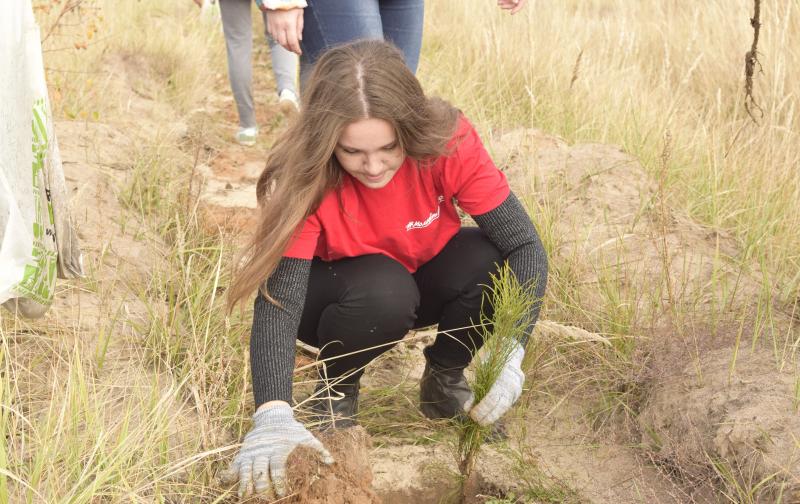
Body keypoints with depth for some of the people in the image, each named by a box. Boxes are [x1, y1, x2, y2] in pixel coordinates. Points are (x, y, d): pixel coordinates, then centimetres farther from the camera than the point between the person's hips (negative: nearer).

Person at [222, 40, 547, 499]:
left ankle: (444, 378, 0)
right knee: (383, 292, -37)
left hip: (426, 278, 2)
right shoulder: (308, 176, -31)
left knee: (496, 261, -30)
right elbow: (279, 296, -37)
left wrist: (511, 353, -42)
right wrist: (274, 414, -53)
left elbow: (524, 244, -28)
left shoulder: (448, 141, -28)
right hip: (342, 296, -2)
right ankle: (338, 385, -3)